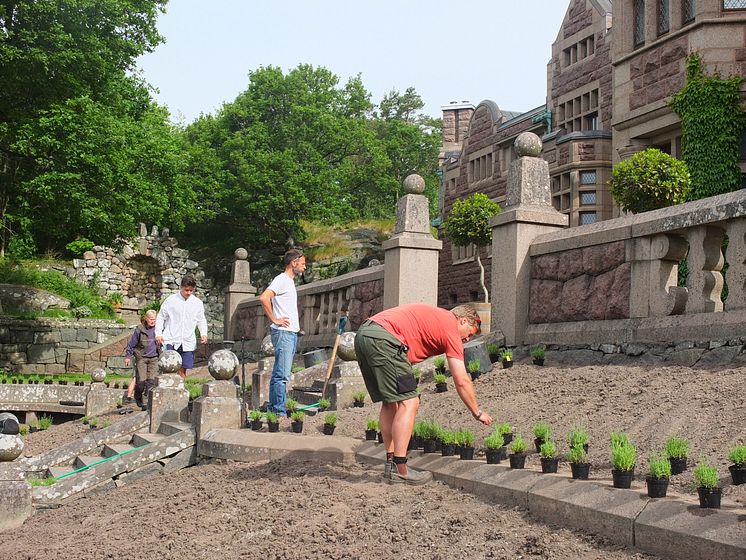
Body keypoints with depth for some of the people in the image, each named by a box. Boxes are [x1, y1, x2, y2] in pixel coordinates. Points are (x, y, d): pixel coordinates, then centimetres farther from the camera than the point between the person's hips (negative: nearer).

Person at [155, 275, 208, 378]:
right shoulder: (171, 300, -1)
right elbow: (161, 317, 5)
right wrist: (158, 333, -5)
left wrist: (203, 334, -2)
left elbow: (201, 320, 16)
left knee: (183, 369, 5)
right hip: (171, 340, -2)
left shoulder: (198, 303, 7)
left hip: (188, 342, 3)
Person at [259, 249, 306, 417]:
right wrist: (274, 320, -18)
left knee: (279, 374, 12)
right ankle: (280, 412, -13)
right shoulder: (281, 280, -10)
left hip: (292, 333, 10)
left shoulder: (290, 281, 20)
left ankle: (273, 409, 16)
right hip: (283, 333, -10)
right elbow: (264, 298, -25)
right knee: (282, 374, -12)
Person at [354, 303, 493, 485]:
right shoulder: (450, 327, 5)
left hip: (362, 334, 10)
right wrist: (478, 413, 14)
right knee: (409, 403, -5)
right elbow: (462, 381, 2)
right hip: (382, 339, -10)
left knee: (390, 403, 16)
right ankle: (399, 470, -6)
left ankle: (391, 464, 17)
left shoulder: (435, 317, 30)